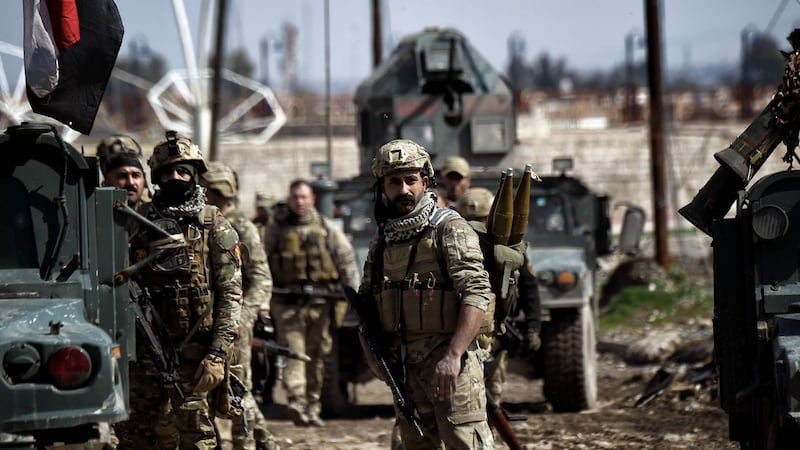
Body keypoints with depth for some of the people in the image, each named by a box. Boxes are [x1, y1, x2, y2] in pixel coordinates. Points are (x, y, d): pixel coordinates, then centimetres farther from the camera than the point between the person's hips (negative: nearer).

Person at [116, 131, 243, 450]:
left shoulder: (214, 227, 2)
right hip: (146, 350, 4)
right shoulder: (139, 226, 11)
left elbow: (230, 294, -3)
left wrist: (218, 353, -13)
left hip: (194, 351, -4)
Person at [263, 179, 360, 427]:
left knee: (316, 356, 6)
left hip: (319, 303, 2)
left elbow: (347, 259, 9)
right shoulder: (276, 229, 7)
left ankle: (312, 408, 14)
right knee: (293, 351, -16)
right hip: (287, 303, -2)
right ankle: (296, 402, -27)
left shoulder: (326, 229, 9)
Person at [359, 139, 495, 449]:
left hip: (450, 365, -7)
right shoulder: (382, 242, 15)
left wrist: (453, 355, -26)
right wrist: (372, 353, 7)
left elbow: (477, 295, -16)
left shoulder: (449, 229, -6)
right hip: (405, 367, 7)